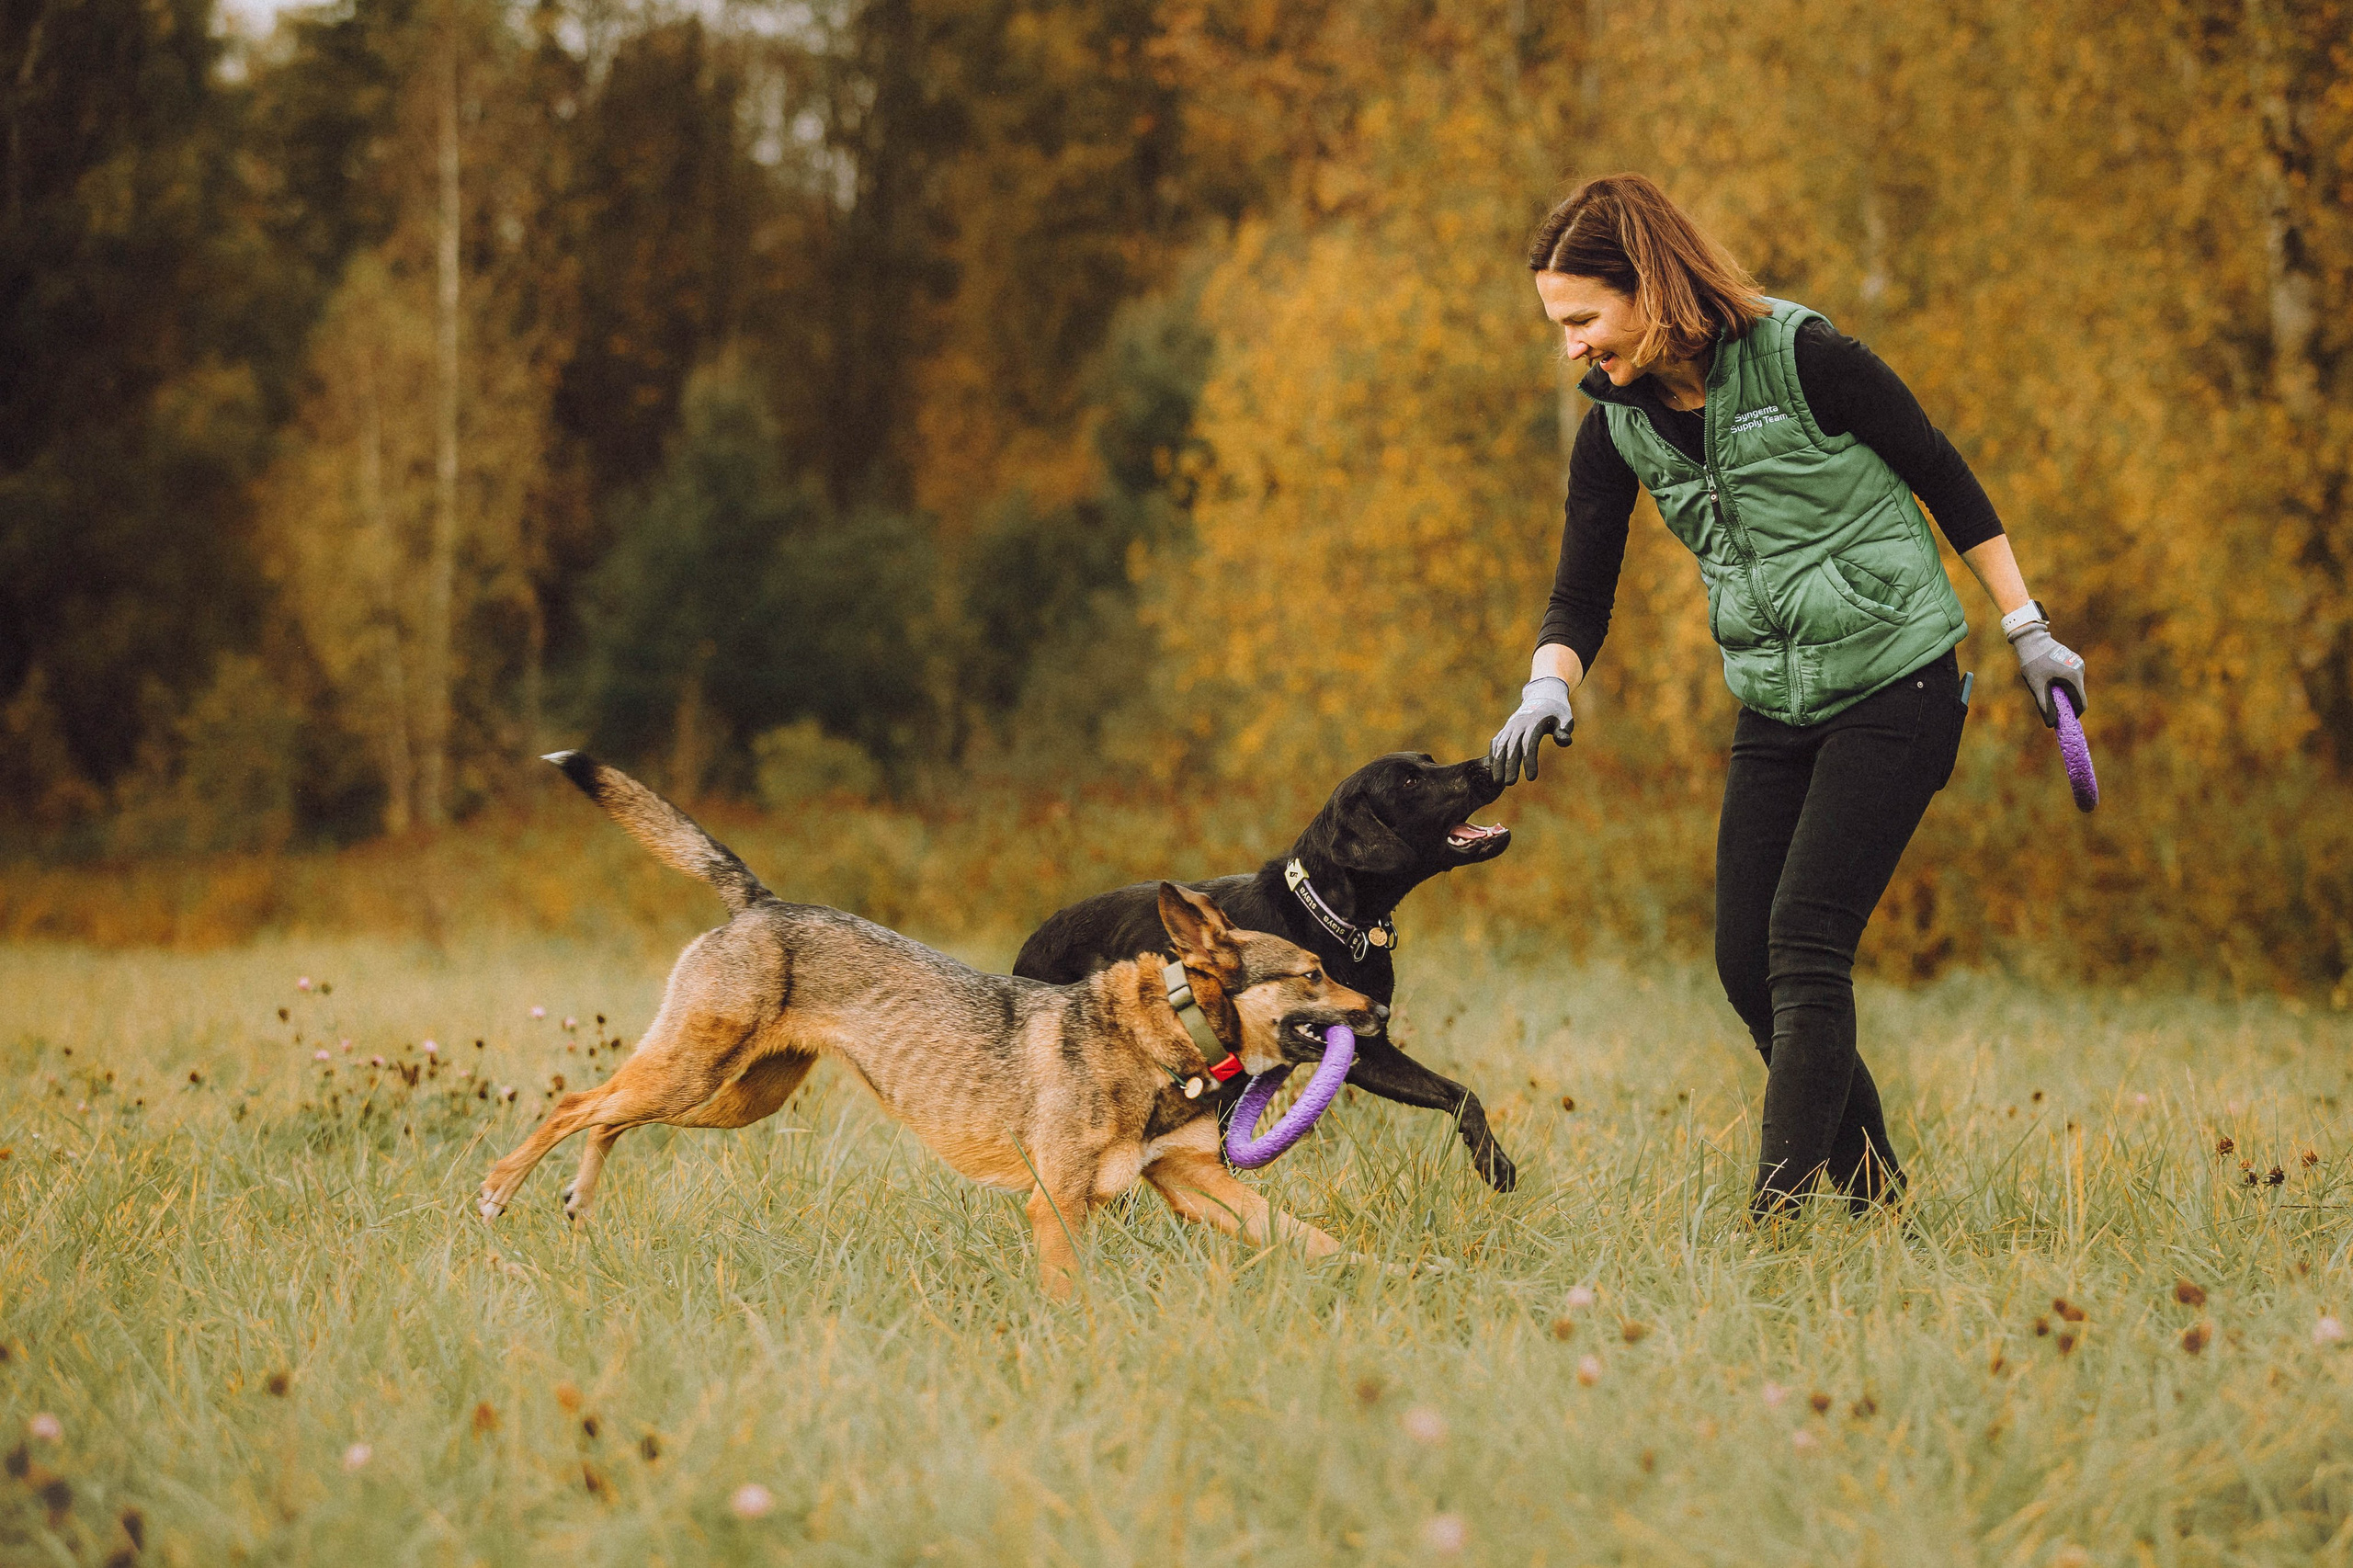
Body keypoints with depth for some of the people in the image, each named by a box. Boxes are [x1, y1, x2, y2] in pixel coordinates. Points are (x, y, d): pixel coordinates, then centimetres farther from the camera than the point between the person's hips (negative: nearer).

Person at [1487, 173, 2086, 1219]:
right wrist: (1548, 687, -18)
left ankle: (1783, 1207, -12)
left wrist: (2026, 632, -2)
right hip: (1774, 707, 6)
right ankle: (1868, 1183, 20)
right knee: (1746, 960, 3)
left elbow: (1946, 482, -6)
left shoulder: (1802, 358, -17)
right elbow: (1581, 593, 3)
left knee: (1804, 939, -15)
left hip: (1895, 689, -6)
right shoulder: (1618, 425, 0)